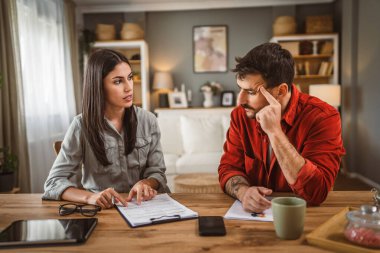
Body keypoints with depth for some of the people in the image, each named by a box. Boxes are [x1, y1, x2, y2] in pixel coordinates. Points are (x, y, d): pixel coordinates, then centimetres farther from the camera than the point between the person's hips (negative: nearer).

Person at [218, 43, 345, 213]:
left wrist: (275, 131, -29)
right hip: (255, 212, 2)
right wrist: (244, 191, -24)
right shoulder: (241, 115, -4)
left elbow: (317, 192, -24)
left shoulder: (323, 117, -17)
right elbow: (229, 168, -3)